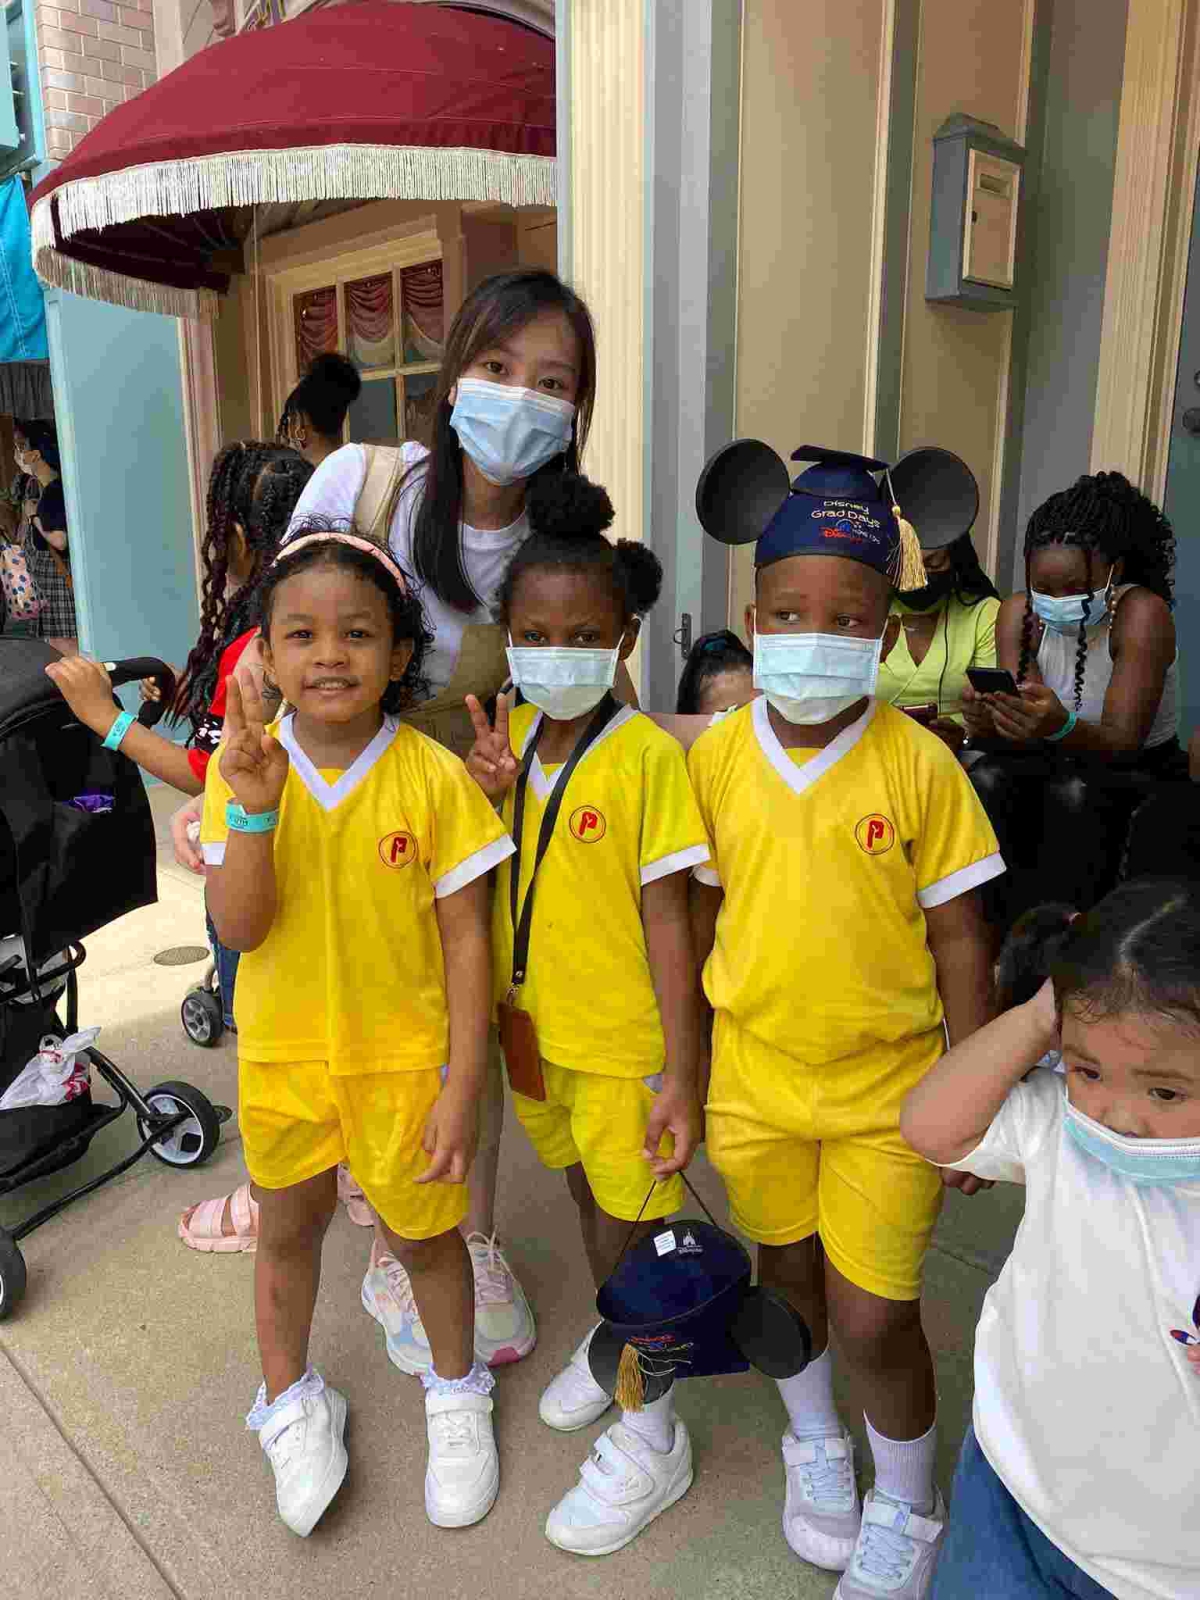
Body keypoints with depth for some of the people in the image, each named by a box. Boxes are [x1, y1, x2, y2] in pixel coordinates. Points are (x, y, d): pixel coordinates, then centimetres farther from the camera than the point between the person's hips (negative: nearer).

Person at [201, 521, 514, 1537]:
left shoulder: (434, 778, -16)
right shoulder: (241, 770, -9)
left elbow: (466, 940, -12)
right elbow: (238, 928, -15)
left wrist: (464, 1085, -12)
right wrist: (253, 810, -30)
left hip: (403, 1055, -2)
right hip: (282, 1053, 3)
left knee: (421, 1232, 14)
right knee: (288, 1225, 22)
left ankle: (456, 1392, 44)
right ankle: (292, 1400, 49)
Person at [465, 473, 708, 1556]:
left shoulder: (648, 756, -19)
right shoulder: (510, 735, 0)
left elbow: (667, 916, -18)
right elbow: (490, 877, 8)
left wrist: (679, 1074, -18)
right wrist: (490, 795, -13)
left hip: (623, 1038, -6)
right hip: (534, 1020, 6)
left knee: (630, 1227, 7)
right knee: (588, 1194, 25)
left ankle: (652, 1434, 30)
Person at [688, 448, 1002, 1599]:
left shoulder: (919, 765, -14)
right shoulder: (716, 756, -7)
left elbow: (958, 941, -6)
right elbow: (700, 917, 2)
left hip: (886, 1089, -2)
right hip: (754, 1076, 3)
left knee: (871, 1317, 5)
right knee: (787, 1275, 21)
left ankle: (906, 1508, 38)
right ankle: (815, 1444, 52)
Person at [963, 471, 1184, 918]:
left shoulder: (1142, 614, -21)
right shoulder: (1018, 613, -8)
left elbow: (1123, 744, -29)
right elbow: (1021, 736, -17)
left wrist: (1062, 727, -51)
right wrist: (986, 724, -42)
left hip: (1139, 776, -3)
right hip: (1055, 765, 4)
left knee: (1073, 794, -33)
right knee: (986, 781, -26)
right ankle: (996, 929, -16)